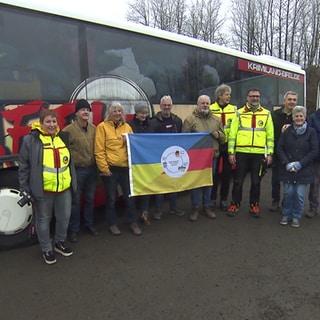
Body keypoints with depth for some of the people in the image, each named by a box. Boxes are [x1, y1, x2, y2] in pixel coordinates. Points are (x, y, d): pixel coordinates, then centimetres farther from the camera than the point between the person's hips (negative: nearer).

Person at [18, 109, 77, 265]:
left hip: (64, 188, 5)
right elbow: (23, 166, -4)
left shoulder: (64, 137, 8)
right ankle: (46, 249, 30)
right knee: (44, 219, 11)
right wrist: (24, 188, -4)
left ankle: (60, 242, 39)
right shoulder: (31, 140, -7)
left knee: (64, 216, 15)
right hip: (43, 189, -4)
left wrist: (73, 181, 17)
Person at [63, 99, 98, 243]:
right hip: (76, 170, -4)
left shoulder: (94, 129, 5)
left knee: (90, 199, 17)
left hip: (92, 169, 5)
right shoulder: (69, 130, -10)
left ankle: (89, 224, 35)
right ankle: (74, 229, 23)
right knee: (75, 200, 7)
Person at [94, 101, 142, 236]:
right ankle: (112, 224, 27)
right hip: (110, 168, -4)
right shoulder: (102, 127, -4)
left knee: (129, 196, 11)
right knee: (111, 198, 10)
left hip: (126, 167, 4)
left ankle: (133, 223, 27)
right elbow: (99, 150, -8)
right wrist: (104, 168, -12)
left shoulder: (127, 127, 10)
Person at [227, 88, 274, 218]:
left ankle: (254, 205, 24)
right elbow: (232, 134, 2)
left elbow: (270, 135, 7)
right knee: (238, 181, 6)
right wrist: (231, 152, -4)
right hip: (241, 153, -1)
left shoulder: (266, 114, 8)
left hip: (259, 154, 1)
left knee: (256, 182, 9)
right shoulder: (239, 113, 4)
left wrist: (270, 153, 1)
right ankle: (235, 205, 20)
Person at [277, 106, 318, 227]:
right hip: (287, 169, 1)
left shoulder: (311, 132, -1)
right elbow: (279, 148, 3)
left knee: (300, 195, 1)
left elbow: (315, 151, -4)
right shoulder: (287, 131, 3)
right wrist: (287, 163, -9)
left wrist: (300, 163, -12)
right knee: (288, 193, 3)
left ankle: (296, 217, 20)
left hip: (303, 170, -1)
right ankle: (286, 215, 22)